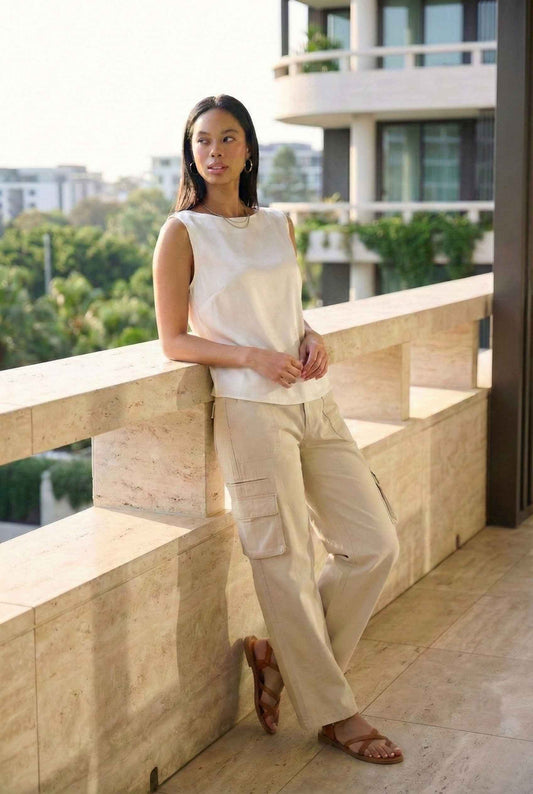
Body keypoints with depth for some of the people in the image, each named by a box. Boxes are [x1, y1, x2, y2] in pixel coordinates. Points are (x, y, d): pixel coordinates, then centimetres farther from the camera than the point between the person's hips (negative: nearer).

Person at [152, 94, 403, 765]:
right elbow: (173, 340, -2)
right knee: (286, 565, 0)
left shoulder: (280, 225, 14)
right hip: (250, 408, -6)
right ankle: (332, 713, 15)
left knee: (375, 546, 6)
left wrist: (312, 339, 1)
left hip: (314, 402, 6)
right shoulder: (182, 232, -1)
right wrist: (251, 357, -16)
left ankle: (280, 654, 23)